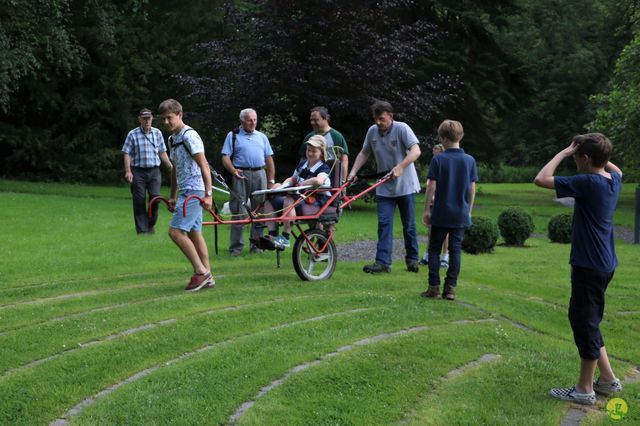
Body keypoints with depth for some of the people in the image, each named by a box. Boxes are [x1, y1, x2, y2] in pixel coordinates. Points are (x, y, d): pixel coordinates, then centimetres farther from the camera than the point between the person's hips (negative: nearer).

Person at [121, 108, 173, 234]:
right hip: (138, 172, -2)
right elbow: (127, 154, 0)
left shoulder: (157, 133, 11)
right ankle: (142, 229, 6)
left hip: (154, 171, 2)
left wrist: (171, 166, 4)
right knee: (139, 200, -1)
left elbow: (162, 152, 15)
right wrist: (128, 171, -11)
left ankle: (151, 225, 12)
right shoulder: (133, 134, 2)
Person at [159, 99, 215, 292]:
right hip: (185, 192, 9)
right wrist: (172, 197, 23)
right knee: (194, 234, 10)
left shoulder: (189, 136, -13)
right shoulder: (172, 139, 16)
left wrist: (208, 194, -20)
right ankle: (207, 277, 15)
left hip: (194, 191, -9)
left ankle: (201, 271, -7)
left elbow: (204, 166, -17)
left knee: (175, 231, -14)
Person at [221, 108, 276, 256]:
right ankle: (236, 246, 0)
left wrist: (271, 181, 8)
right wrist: (234, 171, -20)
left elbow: (269, 160, 16)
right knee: (239, 212, -4)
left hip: (259, 174, 4)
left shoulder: (262, 137, 17)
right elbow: (225, 157, -1)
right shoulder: (233, 136, 6)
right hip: (241, 176, -3)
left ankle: (256, 244, 12)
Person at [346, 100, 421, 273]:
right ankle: (383, 262, -8)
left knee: (409, 225, 6)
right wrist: (353, 171, 1)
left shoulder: (402, 128, -13)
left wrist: (400, 167, -36)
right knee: (384, 224, -5)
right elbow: (364, 153, 14)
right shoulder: (372, 131, 1)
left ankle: (412, 259, 19)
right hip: (384, 187, 4)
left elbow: (416, 151, -23)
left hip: (405, 185, -4)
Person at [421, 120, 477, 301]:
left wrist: (426, 210, 0)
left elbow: (431, 187, -9)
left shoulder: (438, 160, -8)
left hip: (441, 213, -2)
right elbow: (472, 189, 4)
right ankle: (451, 288, 6)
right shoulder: (470, 160, 0)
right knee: (455, 250, 7)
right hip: (461, 214, 2)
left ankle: (434, 287, 5)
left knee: (434, 249, 8)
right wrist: (469, 210, 14)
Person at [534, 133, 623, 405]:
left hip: (590, 265, -9)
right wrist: (601, 154, 17)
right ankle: (608, 380, 25)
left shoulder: (588, 182, -20)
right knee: (585, 319, 19)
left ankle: (585, 389, 11)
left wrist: (564, 152, -11)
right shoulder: (614, 179, 5)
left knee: (585, 321, 1)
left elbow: (541, 179, -20)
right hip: (604, 263, 9)